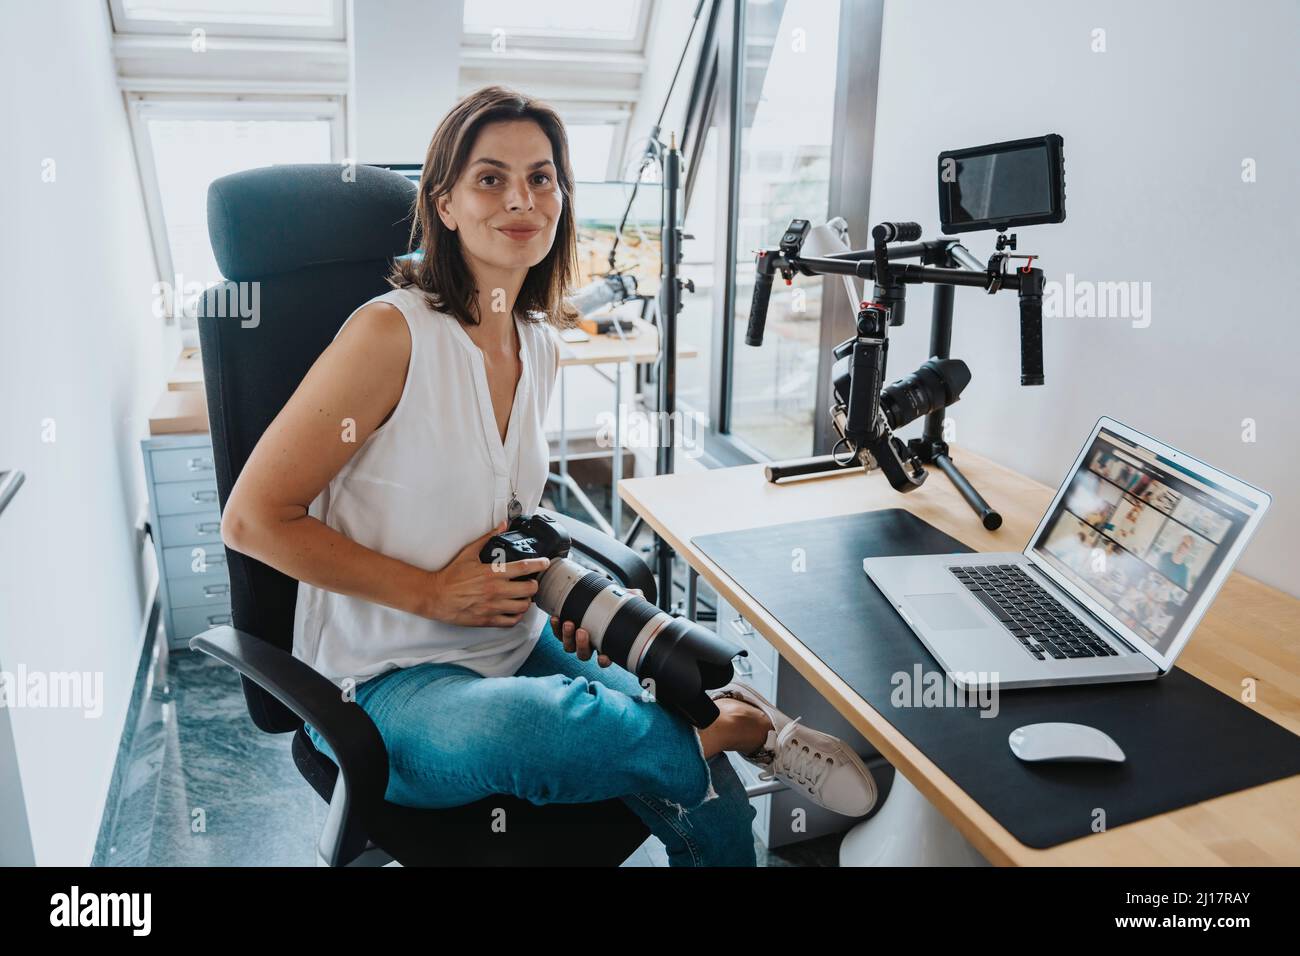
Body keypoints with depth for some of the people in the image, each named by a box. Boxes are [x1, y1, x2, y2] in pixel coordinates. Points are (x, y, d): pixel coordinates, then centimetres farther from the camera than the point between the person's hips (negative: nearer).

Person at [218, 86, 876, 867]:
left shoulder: (541, 347, 5)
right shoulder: (391, 332, -16)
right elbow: (252, 519, -14)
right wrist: (432, 593, -17)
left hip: (516, 647, 5)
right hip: (387, 683, -5)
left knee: (714, 810, -15)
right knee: (516, 725, -38)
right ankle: (728, 724, -17)